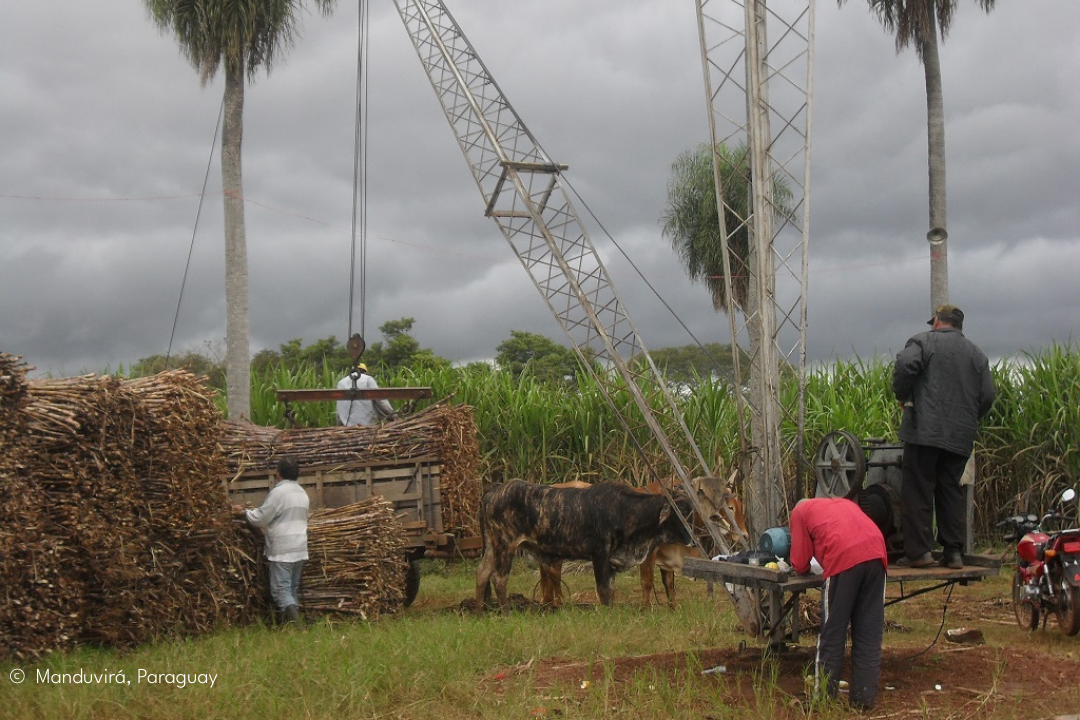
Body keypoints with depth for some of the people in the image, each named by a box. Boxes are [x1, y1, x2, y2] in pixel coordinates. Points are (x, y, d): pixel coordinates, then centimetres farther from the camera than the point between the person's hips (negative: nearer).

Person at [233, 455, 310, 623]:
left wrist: (244, 512, 9)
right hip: (300, 549, 7)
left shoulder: (278, 492, -13)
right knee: (294, 588, 13)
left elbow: (260, 518, -10)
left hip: (281, 551, -7)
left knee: (280, 589, -8)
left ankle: (292, 615, -29)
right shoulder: (302, 493, 12)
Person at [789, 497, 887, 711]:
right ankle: (864, 698, 12)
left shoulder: (800, 511, 23)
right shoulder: (845, 503, 37)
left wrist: (805, 568, 38)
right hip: (876, 554, 5)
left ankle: (824, 696, 9)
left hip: (844, 559, -5)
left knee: (833, 632, 5)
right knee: (869, 633, 9)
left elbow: (800, 565, 17)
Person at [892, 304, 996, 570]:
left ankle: (919, 550, -7)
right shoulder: (977, 354, 17)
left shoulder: (924, 341, 3)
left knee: (917, 489, -2)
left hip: (925, 431, -5)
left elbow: (904, 366, -16)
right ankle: (954, 552, 9)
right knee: (951, 491, 12)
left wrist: (902, 396, 0)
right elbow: (987, 396, 10)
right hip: (961, 438, 5)